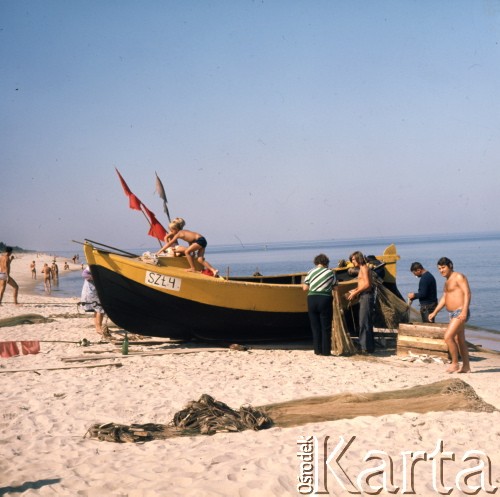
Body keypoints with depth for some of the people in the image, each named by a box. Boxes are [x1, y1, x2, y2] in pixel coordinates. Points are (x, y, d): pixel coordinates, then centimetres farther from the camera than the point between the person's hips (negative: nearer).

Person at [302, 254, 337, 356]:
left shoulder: (311, 272, 5)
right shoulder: (330, 272, 2)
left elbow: (305, 288, 5)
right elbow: (335, 286, 5)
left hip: (312, 299, 2)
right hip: (325, 299, -2)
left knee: (315, 327, 9)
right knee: (326, 327, 4)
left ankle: (317, 350, 10)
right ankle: (325, 350, 3)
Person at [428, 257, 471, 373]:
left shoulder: (458, 277, -8)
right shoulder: (447, 281, 20)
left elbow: (467, 293, -17)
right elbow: (444, 299, 24)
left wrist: (464, 311, -26)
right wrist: (434, 312, 16)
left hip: (460, 313, -10)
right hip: (453, 314, 10)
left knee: (448, 337, -17)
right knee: (460, 341, 12)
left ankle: (455, 364, -6)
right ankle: (466, 366, 17)